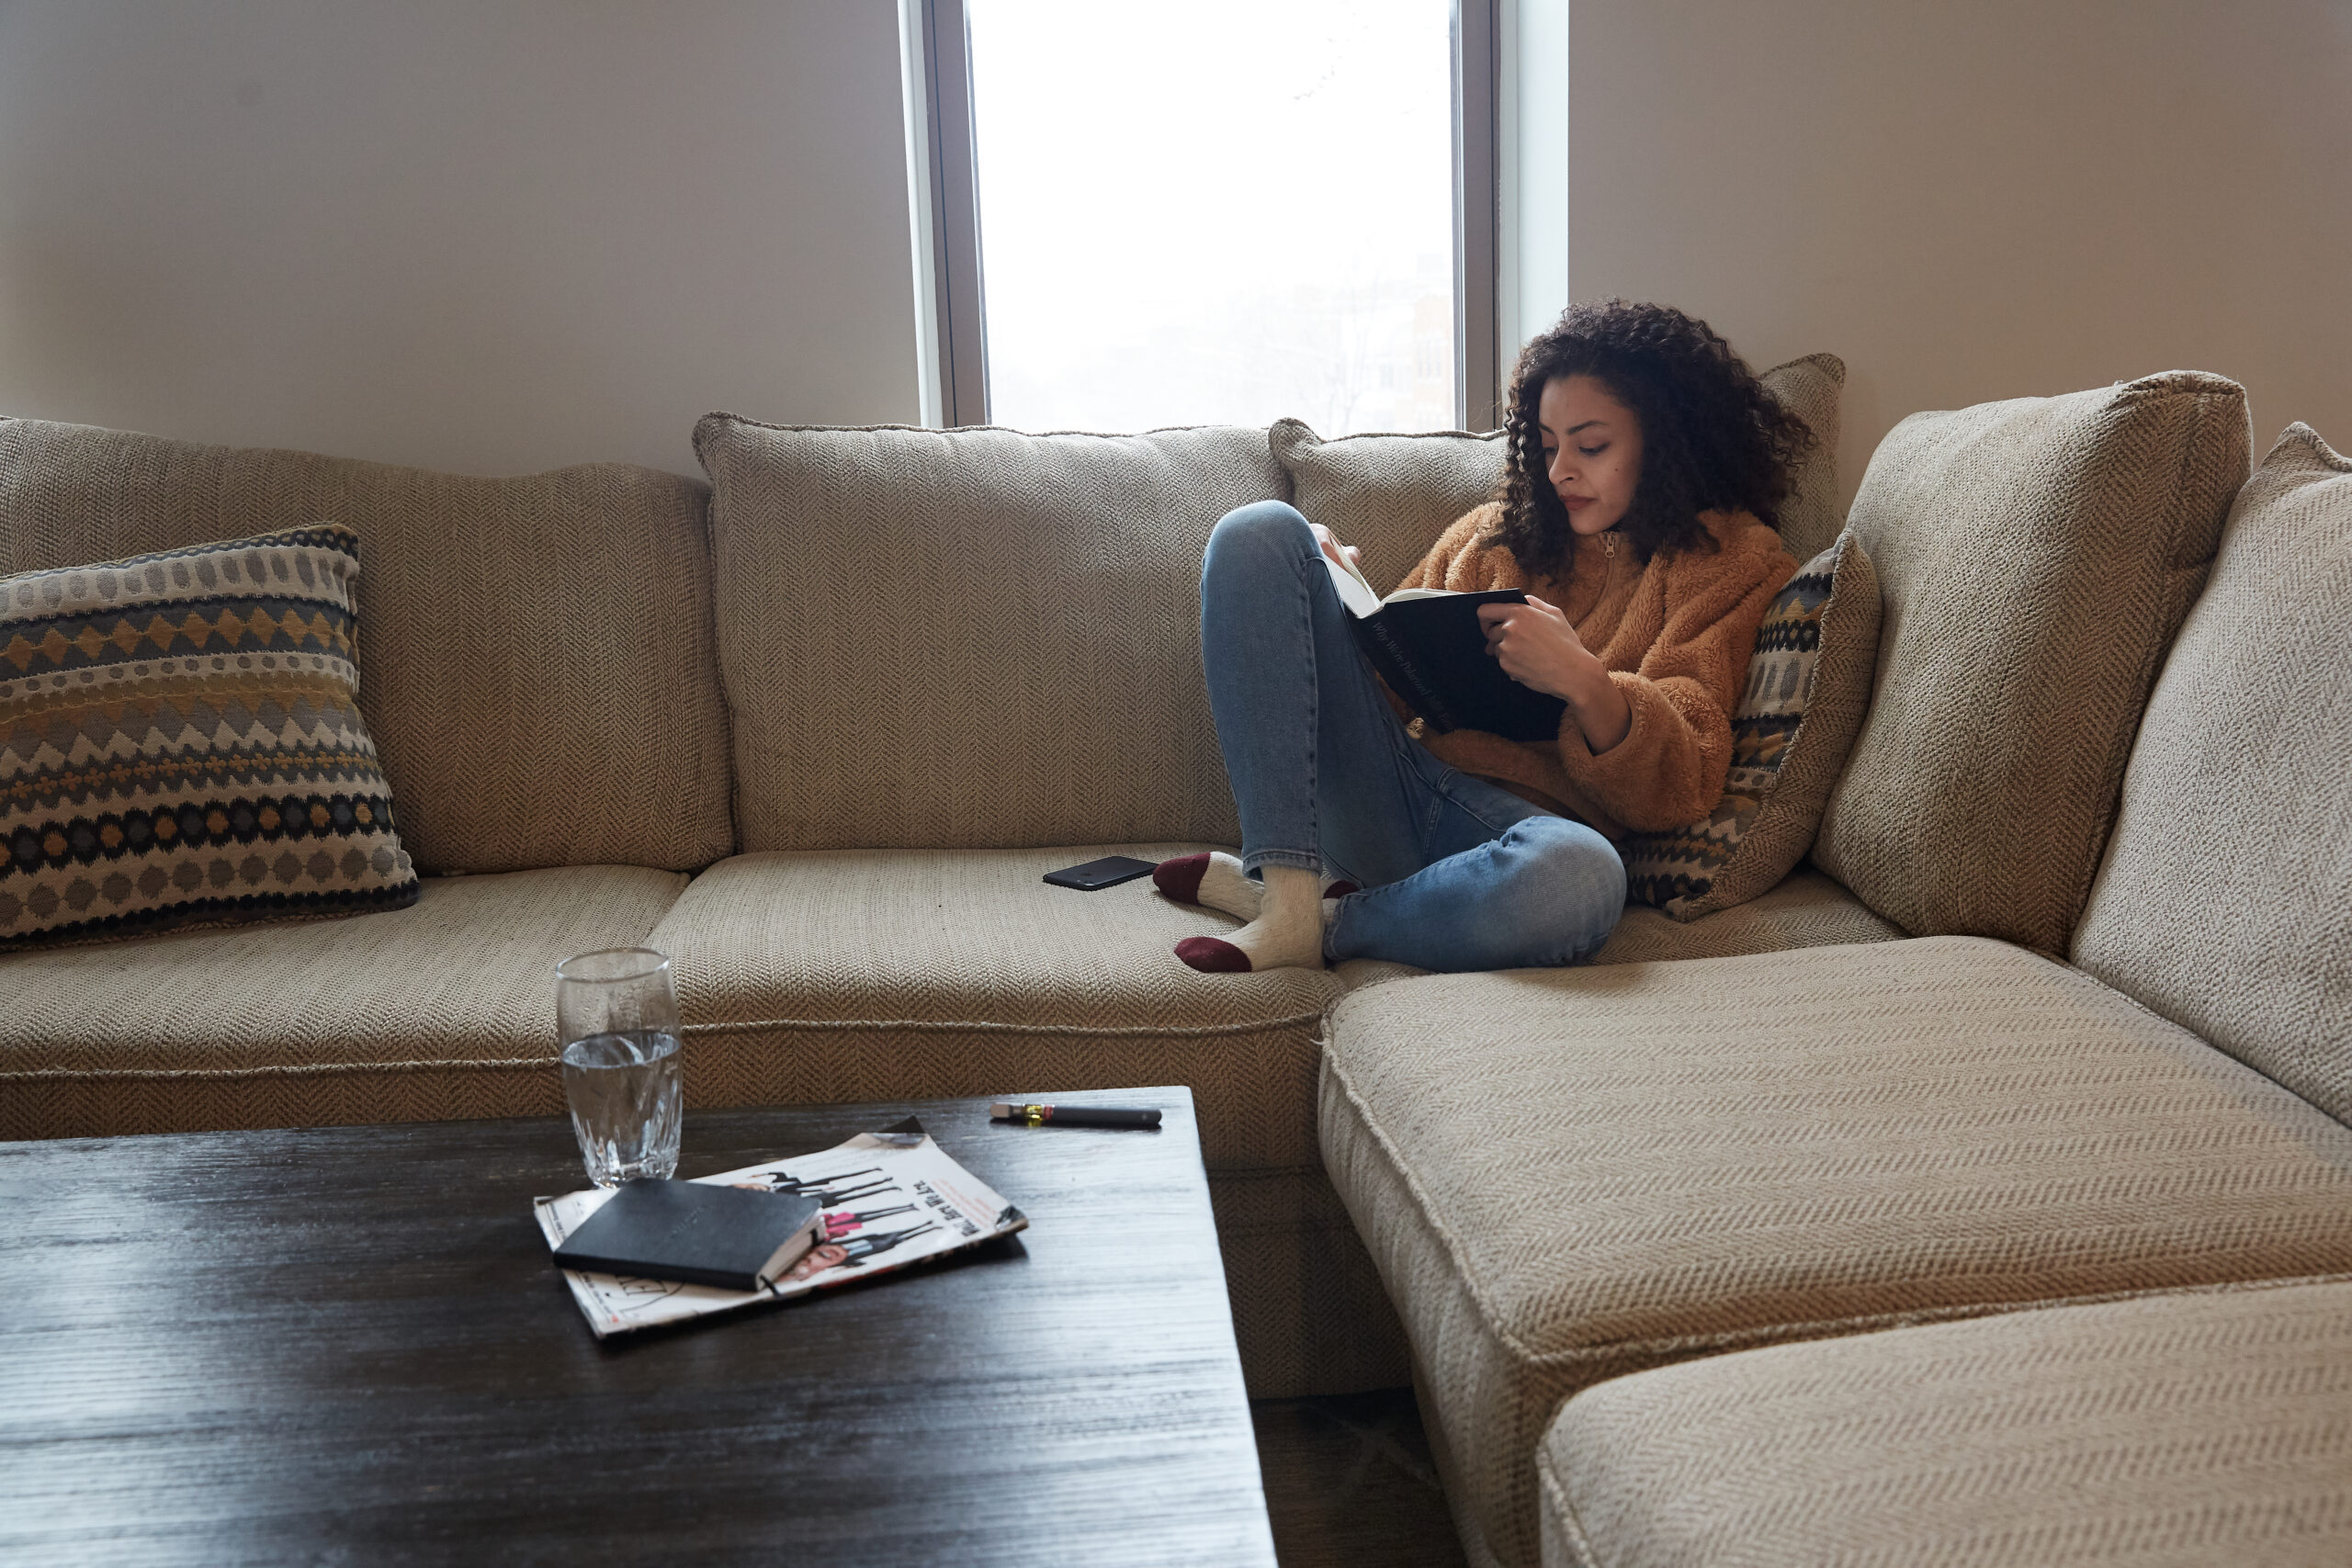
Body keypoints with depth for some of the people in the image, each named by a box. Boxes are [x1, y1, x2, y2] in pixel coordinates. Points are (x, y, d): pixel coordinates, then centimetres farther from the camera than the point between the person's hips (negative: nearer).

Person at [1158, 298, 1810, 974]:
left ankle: (1332, 922, -13)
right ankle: (1286, 895, -24)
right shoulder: (1501, 528, 24)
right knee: (1262, 532, -11)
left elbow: (1677, 790, -3)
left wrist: (1586, 684, -23)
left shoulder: (1727, 559, 10)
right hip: (1390, 783, 5)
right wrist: (1335, 594, 4)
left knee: (1579, 877, -44)